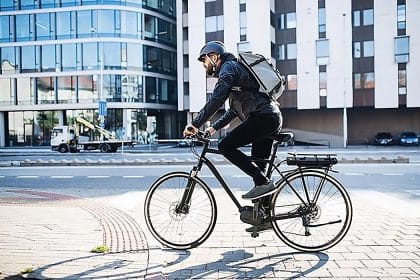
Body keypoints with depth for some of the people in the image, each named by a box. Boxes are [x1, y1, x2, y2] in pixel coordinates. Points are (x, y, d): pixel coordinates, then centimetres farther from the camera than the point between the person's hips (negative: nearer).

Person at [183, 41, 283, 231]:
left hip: (262, 117, -10)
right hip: (273, 118, 10)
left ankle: (263, 182, -14)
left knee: (226, 146, -13)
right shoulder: (235, 68, 29)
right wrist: (214, 127, 25)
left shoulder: (228, 67, -3)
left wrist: (195, 124, -16)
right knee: (257, 167, 12)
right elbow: (234, 110, 32)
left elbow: (216, 100, -18)